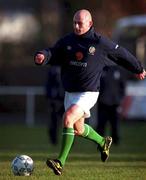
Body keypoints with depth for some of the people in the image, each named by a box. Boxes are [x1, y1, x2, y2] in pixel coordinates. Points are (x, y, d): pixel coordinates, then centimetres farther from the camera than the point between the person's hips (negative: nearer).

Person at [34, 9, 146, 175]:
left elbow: (122, 54, 6)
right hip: (70, 92, 6)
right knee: (78, 129, 19)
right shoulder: (66, 41, 3)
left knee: (68, 118, -26)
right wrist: (42, 56, -32)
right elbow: (53, 53, -6)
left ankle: (61, 162, -26)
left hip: (88, 92, -6)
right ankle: (103, 142, 49)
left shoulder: (100, 43, -8)